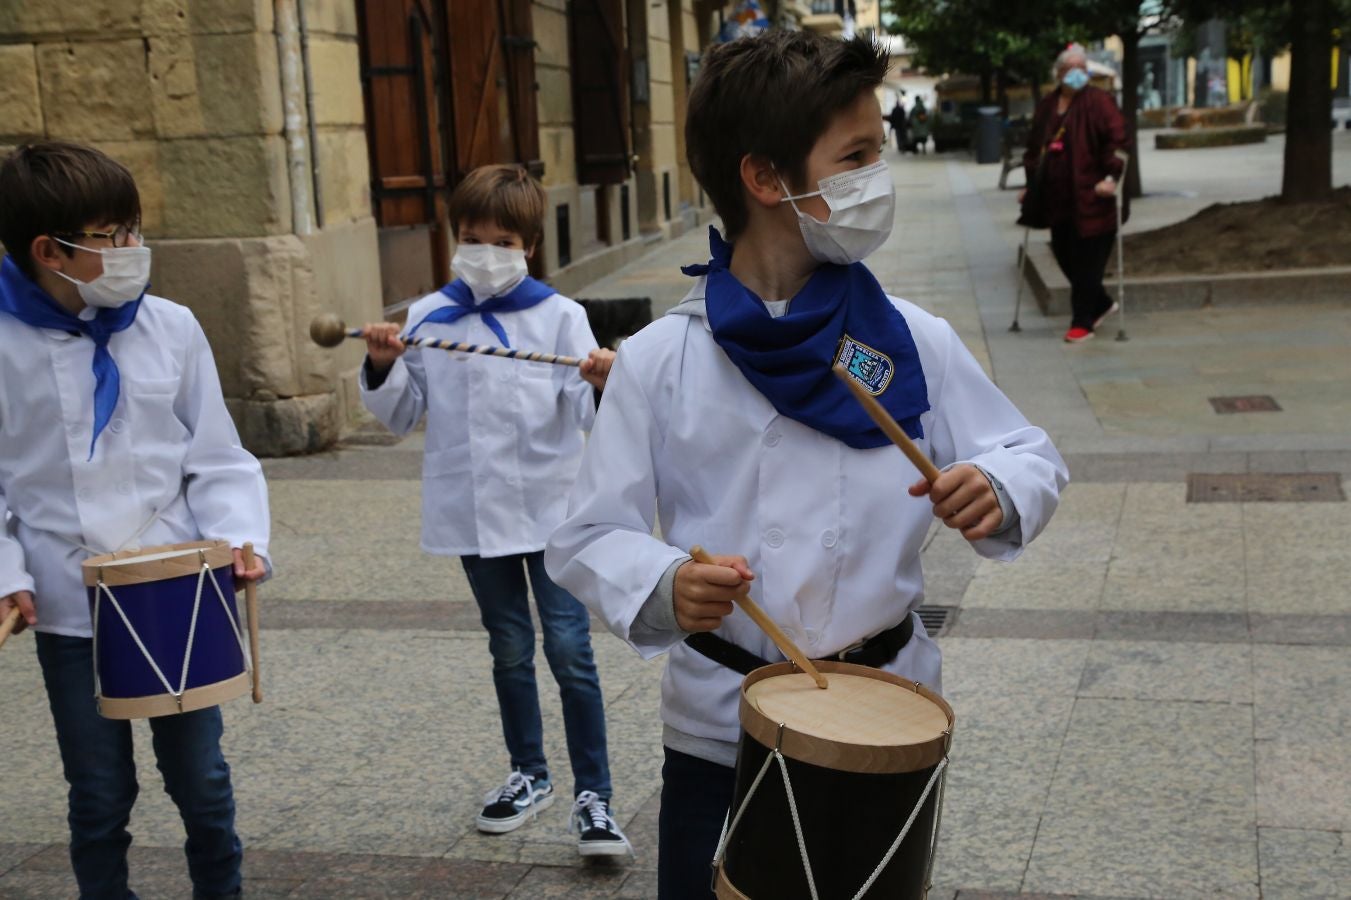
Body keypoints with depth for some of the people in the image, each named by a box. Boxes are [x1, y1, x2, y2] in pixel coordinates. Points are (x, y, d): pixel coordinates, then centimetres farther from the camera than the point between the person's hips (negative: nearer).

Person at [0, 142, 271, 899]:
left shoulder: (171, 329, -3)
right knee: (100, 796, 12)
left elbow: (217, 460, 2)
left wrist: (239, 537, -13)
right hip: (69, 611, -1)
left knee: (200, 778, 14)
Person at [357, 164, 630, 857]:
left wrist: (601, 385, -31)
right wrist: (382, 368, -8)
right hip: (474, 513, 3)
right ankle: (529, 775, 33)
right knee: (509, 648, 17)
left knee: (569, 648, -5)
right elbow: (402, 415, 10)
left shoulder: (559, 316, -4)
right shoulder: (429, 319, 4)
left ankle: (593, 795, 5)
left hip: (551, 508, -3)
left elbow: (586, 415, -10)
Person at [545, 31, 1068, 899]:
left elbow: (1033, 457, 2)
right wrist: (663, 588, -29)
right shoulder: (661, 362, -11)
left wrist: (1000, 490, -22)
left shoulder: (913, 341, -7)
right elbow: (591, 536, -8)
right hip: (720, 727, -1)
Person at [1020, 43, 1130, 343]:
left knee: (1087, 261, -3)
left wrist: (1111, 176, -20)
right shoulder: (1047, 105, 13)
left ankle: (1082, 323, 6)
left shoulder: (1098, 101, -6)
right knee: (1063, 254, 11)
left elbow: (1117, 138, -12)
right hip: (1057, 199, 7)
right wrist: (1031, 185, 19)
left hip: (1090, 198, -6)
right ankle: (1102, 305, 31)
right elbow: (1034, 146, 21)